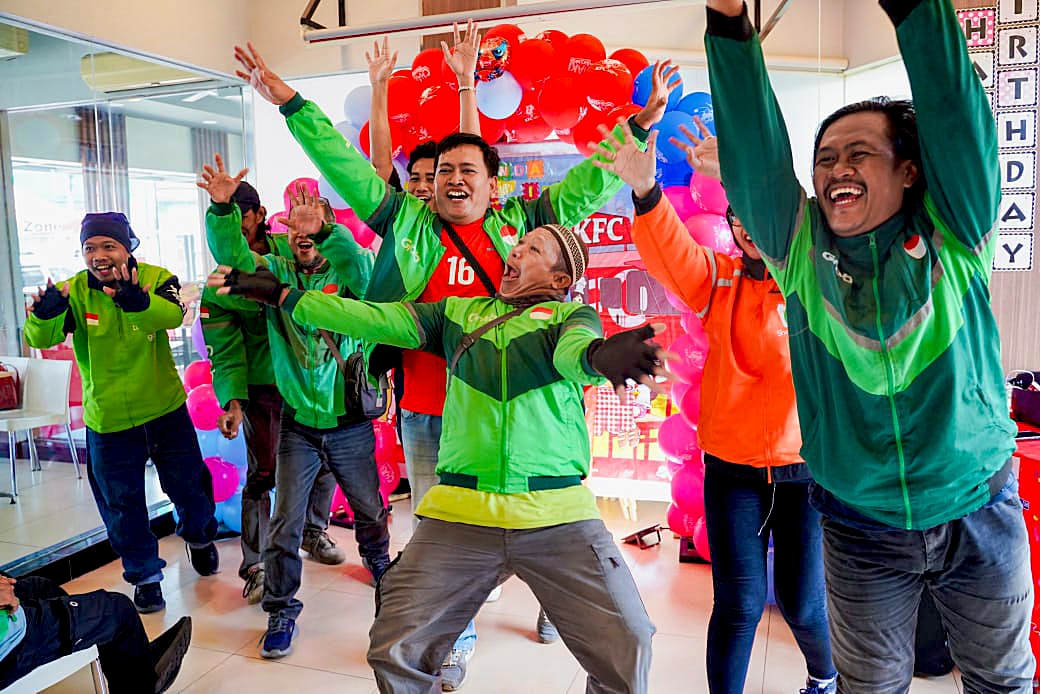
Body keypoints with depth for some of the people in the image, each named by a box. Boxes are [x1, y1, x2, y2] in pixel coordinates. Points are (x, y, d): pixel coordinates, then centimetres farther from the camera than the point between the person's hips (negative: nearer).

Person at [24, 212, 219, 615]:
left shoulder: (156, 279, -12)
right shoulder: (74, 291, -8)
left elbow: (173, 315, -33)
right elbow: (40, 339, -20)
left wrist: (136, 301, -54)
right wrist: (45, 313, -43)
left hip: (166, 411, 0)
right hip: (107, 421, 1)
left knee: (189, 487, 15)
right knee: (122, 505, 11)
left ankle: (199, 537, 47)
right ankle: (145, 576, 33)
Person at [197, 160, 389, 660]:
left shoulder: (347, 276, -6)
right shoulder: (277, 272, 0)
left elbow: (361, 265, -29)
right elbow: (232, 254, -15)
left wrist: (323, 230, -44)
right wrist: (222, 208, -32)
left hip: (349, 421, 0)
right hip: (297, 423, 1)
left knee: (369, 507, 17)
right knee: (286, 522, 3)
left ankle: (377, 561, 47)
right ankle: (281, 610, 19)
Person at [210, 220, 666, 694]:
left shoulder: (573, 314, 8)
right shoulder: (459, 311, 17)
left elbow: (575, 349, -14)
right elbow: (378, 318, 9)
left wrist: (600, 354, -39)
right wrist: (281, 294, 5)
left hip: (559, 514, -2)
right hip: (460, 512, 2)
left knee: (627, 652, -7)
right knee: (395, 653, -1)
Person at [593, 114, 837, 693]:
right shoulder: (719, 278, 3)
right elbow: (669, 254, -17)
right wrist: (646, 191, -36)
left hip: (805, 463, 0)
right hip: (733, 466, 0)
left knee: (802, 602, 11)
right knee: (740, 602, -2)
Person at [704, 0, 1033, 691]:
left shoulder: (953, 237, -8)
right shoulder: (801, 250, -7)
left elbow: (957, 113, -18)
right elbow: (754, 148, -16)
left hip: (981, 516, 0)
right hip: (863, 534, 1)